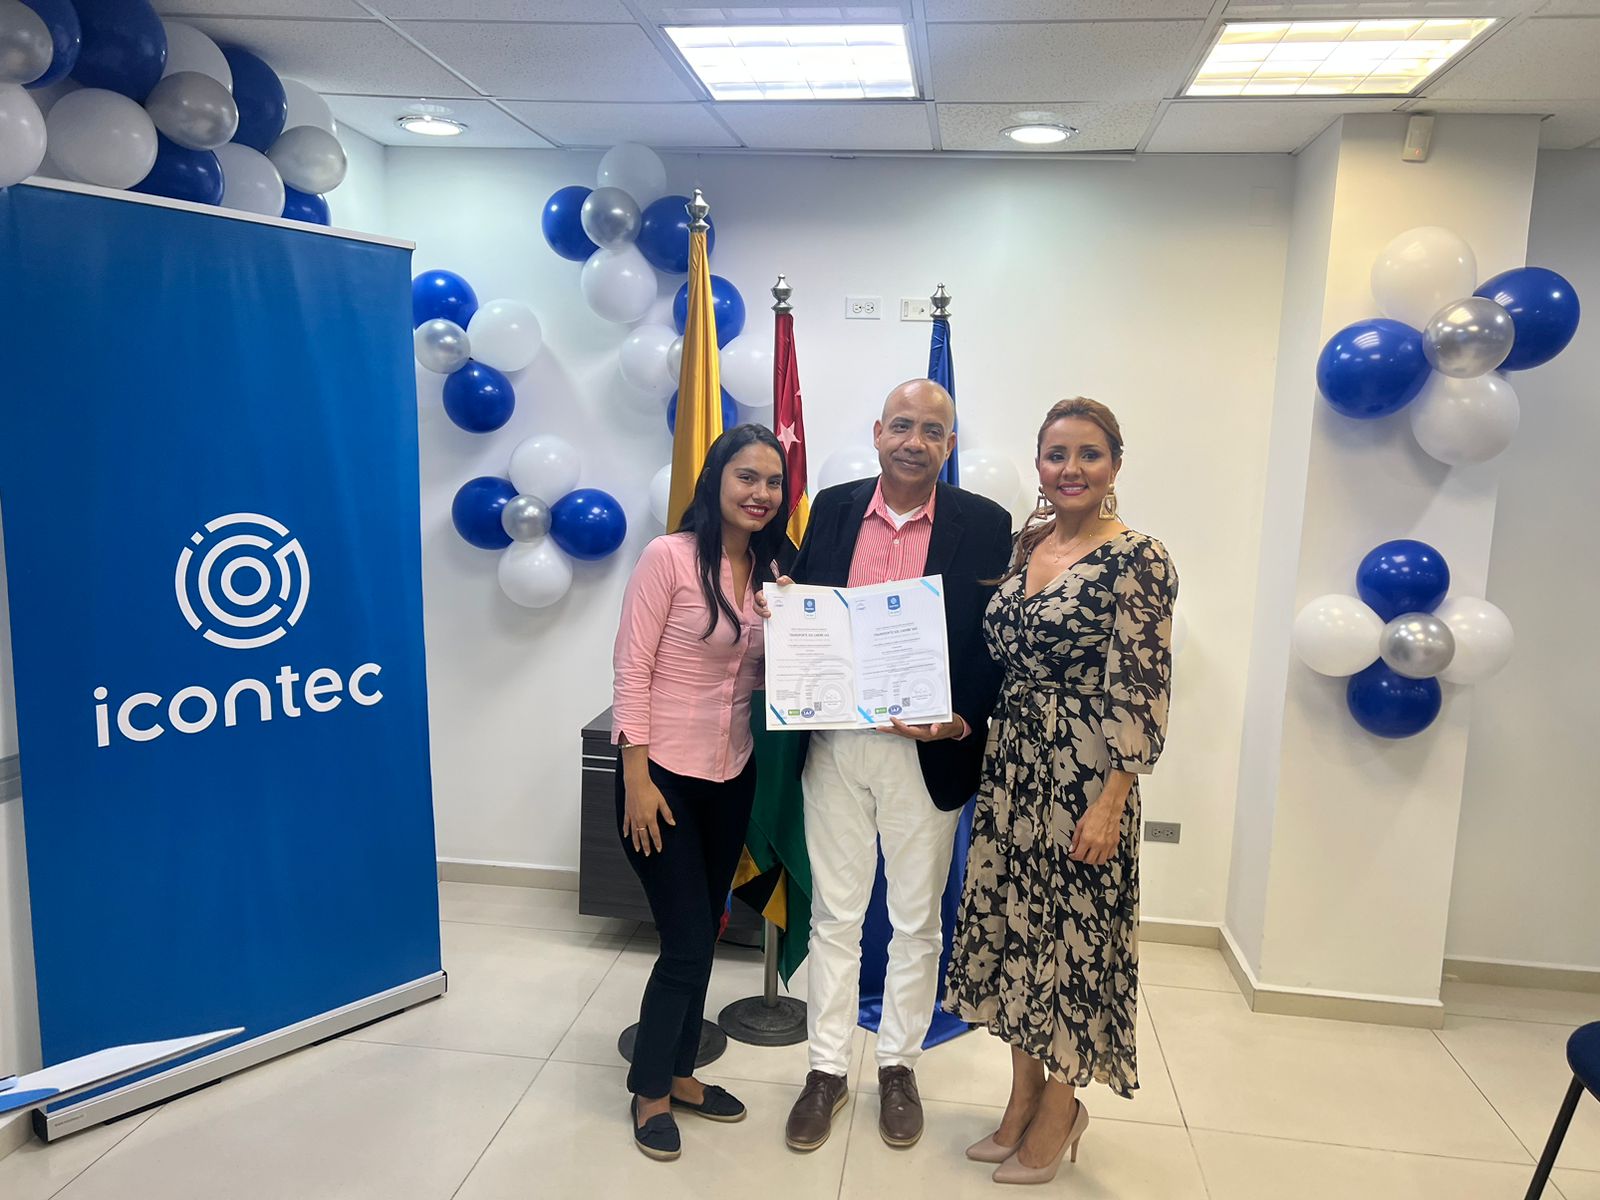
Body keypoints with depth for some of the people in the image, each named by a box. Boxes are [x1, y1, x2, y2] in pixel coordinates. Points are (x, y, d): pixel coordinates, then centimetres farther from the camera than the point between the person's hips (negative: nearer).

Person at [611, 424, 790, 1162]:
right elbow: (631, 670, -15)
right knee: (687, 940, 0)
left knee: (701, 936, 17)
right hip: (664, 774, -6)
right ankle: (648, 1091, 23)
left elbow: (766, 678, 11)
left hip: (731, 777, 6)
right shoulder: (669, 555, -14)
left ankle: (679, 1072, 36)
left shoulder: (768, 570, 5)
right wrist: (636, 777, -17)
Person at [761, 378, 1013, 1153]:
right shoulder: (832, 508, 3)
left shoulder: (985, 525, -4)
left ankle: (899, 1066, 35)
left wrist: (961, 721, -17)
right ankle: (827, 1070, 31)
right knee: (834, 914, 14)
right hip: (834, 745, 2)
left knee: (915, 920, 15)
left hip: (927, 750, -1)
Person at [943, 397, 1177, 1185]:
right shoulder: (1026, 545, 8)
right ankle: (1023, 1099, 33)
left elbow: (1141, 696, -15)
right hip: (1011, 767, 7)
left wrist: (1110, 803, -17)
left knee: (1073, 936, 6)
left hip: (1082, 779, -7)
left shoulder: (1137, 560, -12)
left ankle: (1058, 1113, 28)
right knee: (1014, 927, 14)